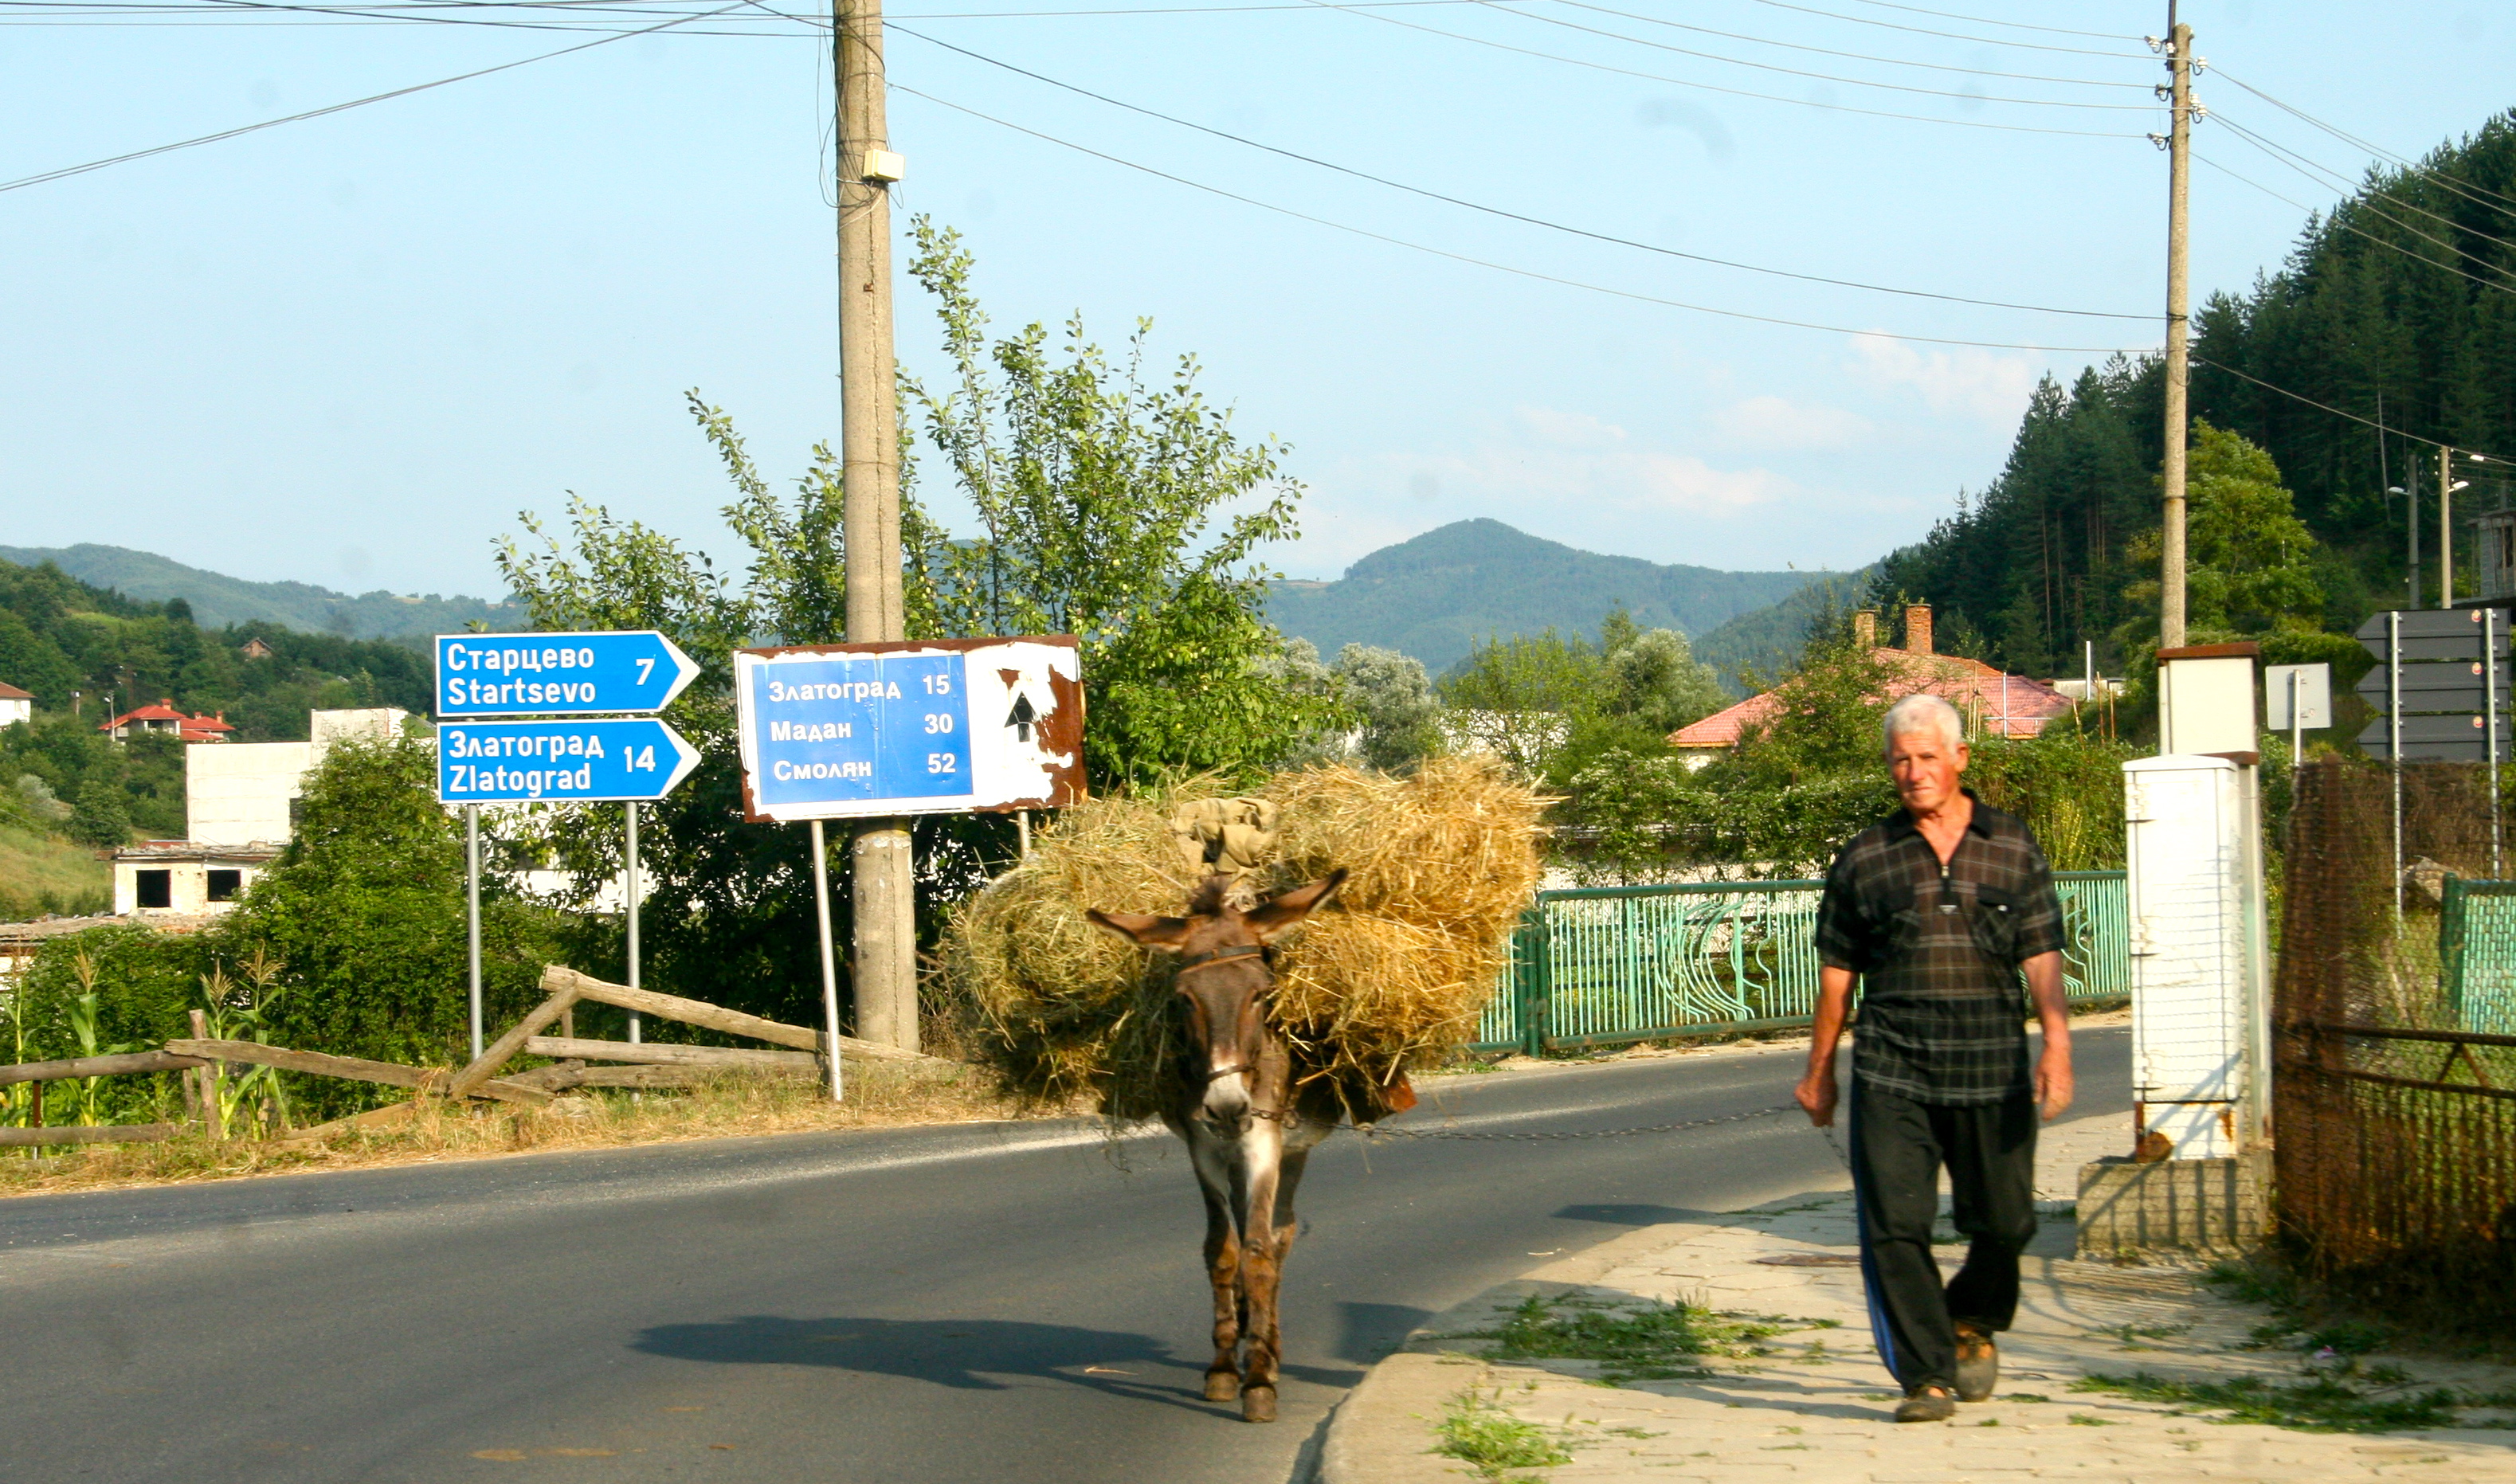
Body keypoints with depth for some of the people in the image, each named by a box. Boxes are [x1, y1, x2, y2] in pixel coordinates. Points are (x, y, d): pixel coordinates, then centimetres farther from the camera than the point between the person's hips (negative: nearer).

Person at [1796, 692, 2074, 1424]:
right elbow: (1836, 972, 13)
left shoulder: (2013, 848, 7)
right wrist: (1820, 1069, 16)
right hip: (1891, 1073, -1)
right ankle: (1927, 1377, -1)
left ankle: (1972, 1322, 36)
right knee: (1894, 1227, -9)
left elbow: (2043, 958, 3)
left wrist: (2057, 1046, -11)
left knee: (2005, 1221, 7)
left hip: (1991, 1072, 1)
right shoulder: (1864, 859, 6)